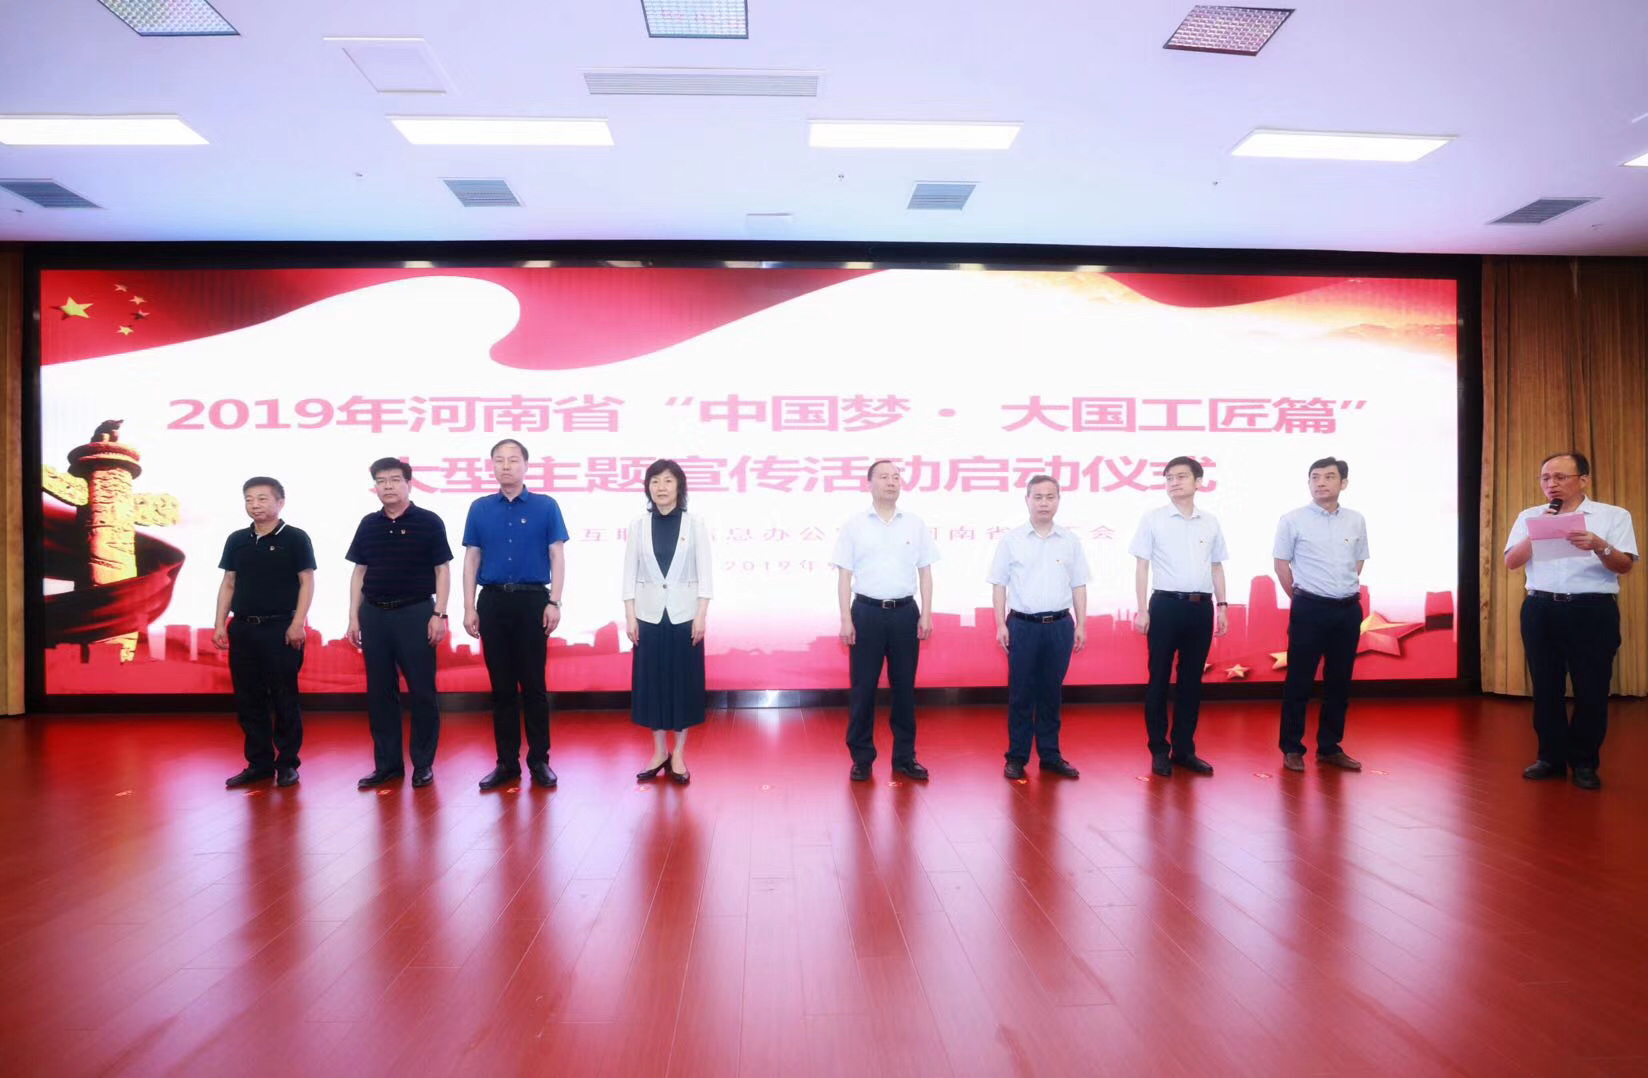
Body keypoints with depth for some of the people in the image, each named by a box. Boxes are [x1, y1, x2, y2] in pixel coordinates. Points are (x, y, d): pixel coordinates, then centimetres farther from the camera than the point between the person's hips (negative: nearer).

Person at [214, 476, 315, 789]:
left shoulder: (295, 538, -2)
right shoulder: (237, 540, 11)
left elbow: (307, 582, -5)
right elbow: (228, 584, 14)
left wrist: (297, 623, -13)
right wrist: (220, 624, 7)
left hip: (280, 628, -5)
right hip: (243, 628, 5)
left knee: (284, 699, 1)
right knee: (247, 700, 9)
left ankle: (287, 763, 10)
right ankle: (259, 763, 19)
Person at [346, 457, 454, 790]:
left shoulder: (429, 522, -2)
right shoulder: (368, 525, 9)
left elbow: (442, 570, -3)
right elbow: (359, 572, 12)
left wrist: (439, 614, -10)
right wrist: (354, 617, 6)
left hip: (415, 612, -4)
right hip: (374, 614, 4)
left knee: (422, 691, 0)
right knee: (379, 692, 8)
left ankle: (423, 763, 10)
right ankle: (387, 763, 17)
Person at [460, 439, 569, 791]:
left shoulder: (545, 506, 1)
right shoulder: (480, 508, 8)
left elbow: (557, 557, 0)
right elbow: (471, 560, 8)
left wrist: (554, 603, -8)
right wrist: (469, 608, 2)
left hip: (532, 600, -2)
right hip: (493, 601, 2)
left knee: (533, 684, 2)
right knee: (501, 686, 7)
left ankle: (539, 761, 12)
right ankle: (507, 762, 16)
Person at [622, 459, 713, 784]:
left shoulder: (695, 523, 0)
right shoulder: (639, 526, 4)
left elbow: (704, 573, -2)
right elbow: (630, 573, 4)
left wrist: (701, 615, -9)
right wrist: (630, 616, -3)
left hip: (684, 614, -1)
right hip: (649, 615, 2)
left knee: (684, 682, 3)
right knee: (651, 682, 6)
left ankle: (679, 755, 14)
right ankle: (659, 751, 19)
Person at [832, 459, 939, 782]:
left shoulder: (915, 524, 6)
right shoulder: (854, 524, 0)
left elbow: (925, 571, 8)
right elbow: (845, 574, 0)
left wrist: (926, 614, 1)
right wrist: (845, 619, -6)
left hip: (905, 612, 2)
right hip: (867, 611, -2)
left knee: (904, 686, 8)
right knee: (862, 687, 3)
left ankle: (905, 757, 19)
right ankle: (861, 758, 14)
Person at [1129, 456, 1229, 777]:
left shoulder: (1211, 522, 10)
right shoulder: (1152, 519, 0)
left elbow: (1216, 567, 15)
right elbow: (1142, 566, -1)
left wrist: (1221, 606, 8)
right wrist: (1142, 609, -7)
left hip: (1201, 607, 3)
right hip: (1166, 604, -3)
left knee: (1192, 681, 9)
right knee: (1159, 679, 1)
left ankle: (1184, 749, 19)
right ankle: (1159, 750, 11)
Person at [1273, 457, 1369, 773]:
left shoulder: (1356, 521, 7)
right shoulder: (1293, 520, -5)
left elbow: (1358, 561, 18)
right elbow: (1281, 562, 1)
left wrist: (1346, 590, 11)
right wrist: (1300, 597, 3)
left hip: (1348, 609, 4)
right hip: (1310, 608, -4)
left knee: (1339, 681, 10)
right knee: (1299, 680, -1)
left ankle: (1330, 747, 21)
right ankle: (1292, 748, 8)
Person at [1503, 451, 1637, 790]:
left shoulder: (1614, 515, 4)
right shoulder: (1529, 517, 11)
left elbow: (1625, 566, -5)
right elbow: (1511, 562, 3)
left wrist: (1600, 546, -24)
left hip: (1593, 611, -2)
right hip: (1541, 610, 3)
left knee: (1591, 689, 1)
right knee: (1546, 687, 7)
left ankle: (1585, 763, 14)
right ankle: (1551, 757, 19)